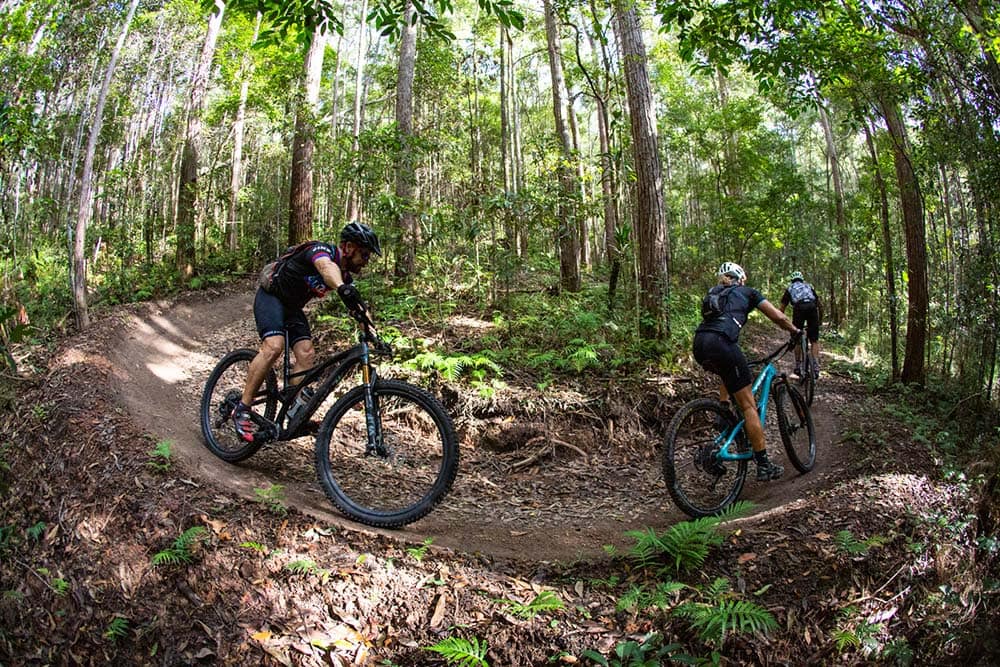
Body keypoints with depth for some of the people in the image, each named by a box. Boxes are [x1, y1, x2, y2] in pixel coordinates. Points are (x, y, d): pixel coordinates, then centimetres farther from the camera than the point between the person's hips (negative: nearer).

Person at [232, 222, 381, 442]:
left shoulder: (345, 275, -1)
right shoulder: (321, 250, -26)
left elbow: (357, 307, -2)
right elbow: (326, 266, -50)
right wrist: (343, 289, -72)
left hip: (292, 307, 8)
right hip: (270, 296, -8)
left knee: (307, 354, -11)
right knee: (273, 347, -27)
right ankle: (242, 409, -20)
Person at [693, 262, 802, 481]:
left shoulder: (712, 293, 31)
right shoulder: (747, 292, 19)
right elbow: (778, 317, 16)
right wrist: (795, 331, 36)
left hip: (699, 347, 5)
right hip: (721, 342, -5)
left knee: (730, 375, 39)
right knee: (748, 405, 1)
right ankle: (763, 465, 3)